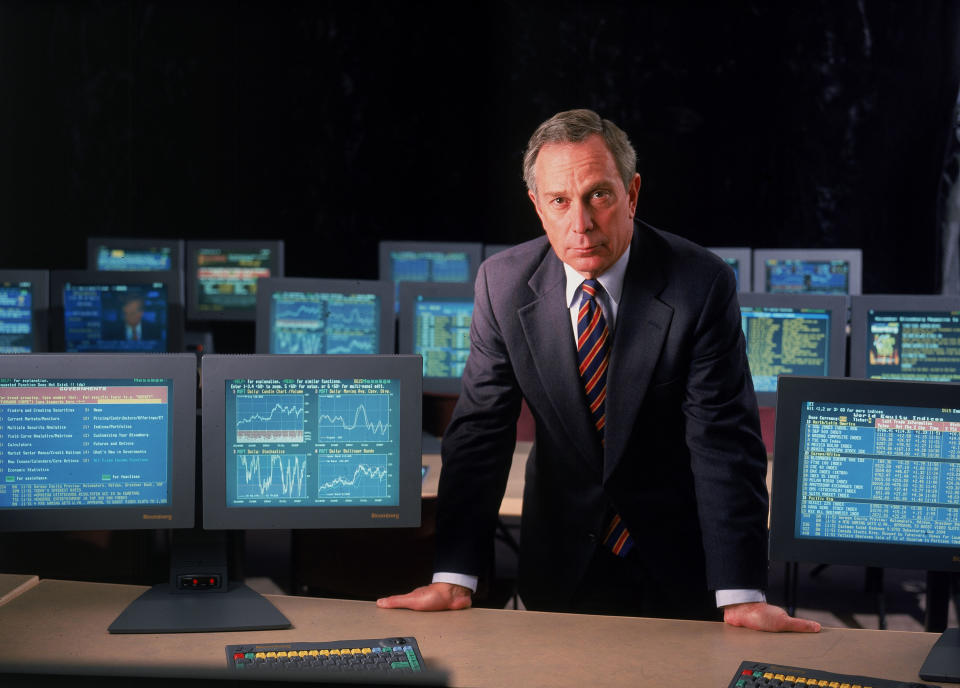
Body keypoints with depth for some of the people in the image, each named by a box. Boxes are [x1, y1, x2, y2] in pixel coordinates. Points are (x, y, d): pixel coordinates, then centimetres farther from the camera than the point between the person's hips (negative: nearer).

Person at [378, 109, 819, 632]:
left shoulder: (702, 285, -18)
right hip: (562, 563, 2)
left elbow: (724, 440, -20)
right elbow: (479, 431, -10)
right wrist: (454, 578, -18)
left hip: (677, 566, -2)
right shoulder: (503, 282, -10)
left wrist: (740, 594, -27)